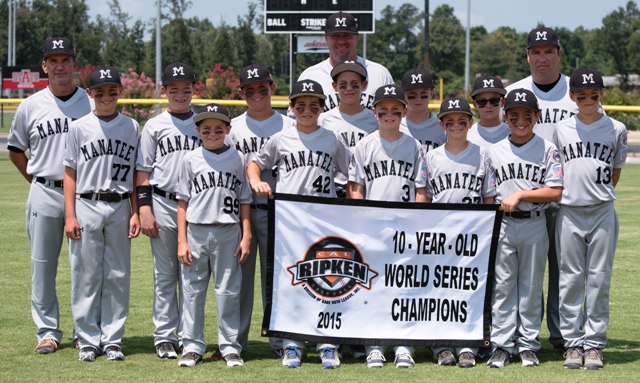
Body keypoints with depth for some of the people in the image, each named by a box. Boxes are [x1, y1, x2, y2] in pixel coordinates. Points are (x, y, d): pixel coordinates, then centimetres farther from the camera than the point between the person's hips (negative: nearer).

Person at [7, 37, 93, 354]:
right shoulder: (31, 106, 5)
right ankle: (48, 331, 11)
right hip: (44, 195, 1)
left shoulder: (92, 104, 2)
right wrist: (37, 181, 8)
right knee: (43, 266, 3)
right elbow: (15, 150, 16)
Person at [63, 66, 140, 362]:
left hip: (120, 207, 1)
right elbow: (70, 174, 2)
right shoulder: (79, 127, 2)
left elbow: (135, 174, 9)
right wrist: (70, 216, -4)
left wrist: (135, 213, 2)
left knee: (118, 276, 4)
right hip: (86, 206, -1)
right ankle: (88, 340, 8)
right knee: (86, 275, 1)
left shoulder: (131, 127, 6)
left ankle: (112, 339, 11)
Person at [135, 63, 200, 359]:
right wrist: (145, 209, -6)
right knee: (165, 274, 3)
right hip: (162, 204, -1)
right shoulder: (155, 125, 6)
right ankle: (164, 337, 7)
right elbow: (143, 171, 4)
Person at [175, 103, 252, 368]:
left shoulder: (237, 159, 5)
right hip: (196, 231, 0)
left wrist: (246, 237, 0)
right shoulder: (191, 159, 5)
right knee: (192, 291, 4)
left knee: (228, 291, 4)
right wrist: (182, 241, -1)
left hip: (228, 232, 0)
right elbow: (183, 202, 4)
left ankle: (230, 347, 11)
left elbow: (244, 202, 7)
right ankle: (192, 346, 11)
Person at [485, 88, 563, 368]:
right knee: (502, 285, 2)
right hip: (502, 226, 2)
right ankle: (501, 345, 6)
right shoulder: (495, 152, 7)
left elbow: (555, 192, -7)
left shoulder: (547, 150, 0)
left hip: (535, 225, -1)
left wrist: (520, 194, -14)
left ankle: (528, 345, 12)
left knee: (532, 286, 5)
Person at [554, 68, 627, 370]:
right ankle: (572, 343, 8)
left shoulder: (616, 129, 3)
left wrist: (600, 196, 8)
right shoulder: (562, 129, 5)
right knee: (570, 279, 3)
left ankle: (593, 343, 6)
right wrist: (571, 192, 6)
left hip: (602, 212, -1)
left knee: (599, 279, 1)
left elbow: (615, 172, 11)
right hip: (569, 211, 1)